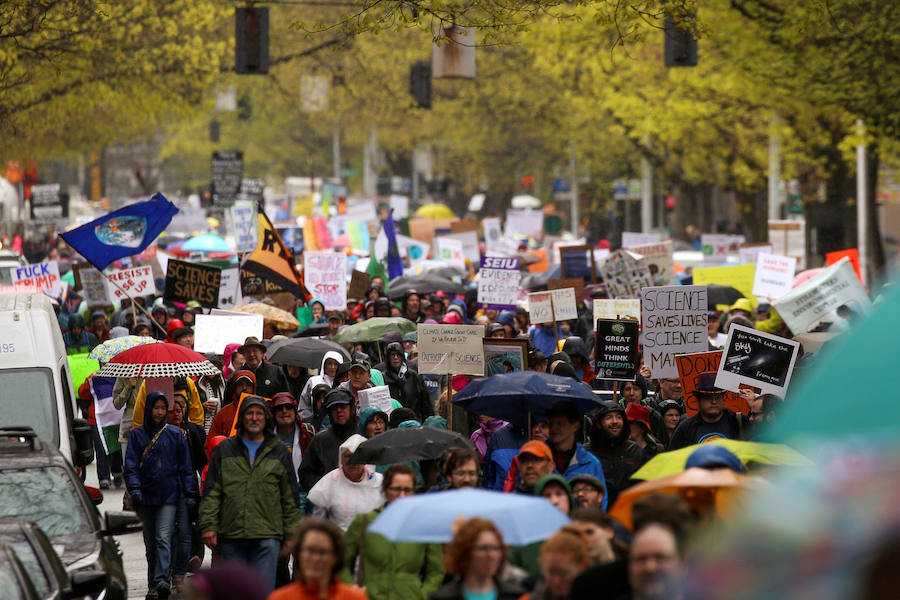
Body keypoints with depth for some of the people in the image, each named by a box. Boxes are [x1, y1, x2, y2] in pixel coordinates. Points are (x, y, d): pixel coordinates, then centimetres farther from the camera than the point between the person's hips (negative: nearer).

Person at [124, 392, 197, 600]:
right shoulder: (137, 435, 7)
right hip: (146, 496, 2)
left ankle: (162, 581, -26)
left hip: (169, 495, -2)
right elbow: (131, 465, 1)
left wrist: (190, 493, 3)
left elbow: (185, 466, 9)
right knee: (150, 542, 8)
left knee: (163, 538, -16)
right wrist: (134, 488, -15)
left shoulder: (175, 435, 7)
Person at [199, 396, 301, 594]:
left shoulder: (279, 453, 12)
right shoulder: (224, 451, 12)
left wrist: (292, 534, 8)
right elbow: (211, 494, 9)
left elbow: (290, 499, 13)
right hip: (231, 536, 1)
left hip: (266, 537, -1)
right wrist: (208, 525, -2)